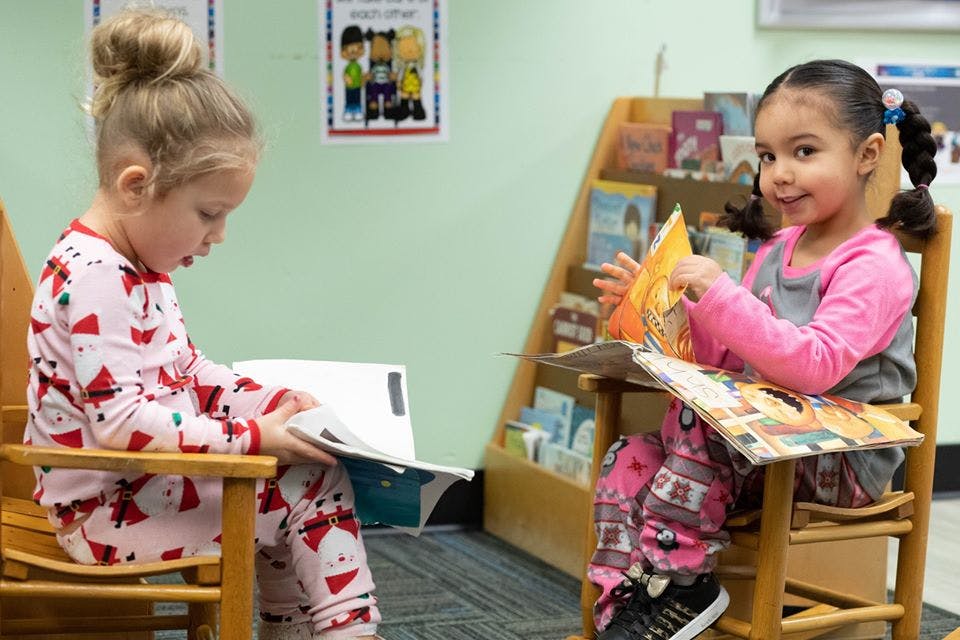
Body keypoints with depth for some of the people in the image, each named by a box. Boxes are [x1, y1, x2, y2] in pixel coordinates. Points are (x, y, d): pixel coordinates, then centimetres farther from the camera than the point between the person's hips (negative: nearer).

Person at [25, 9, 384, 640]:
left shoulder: (140, 267, 11)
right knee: (317, 482, -10)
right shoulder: (93, 278, -23)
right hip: (107, 515, -10)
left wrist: (271, 401, 7)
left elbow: (186, 370, 20)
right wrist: (252, 437, -26)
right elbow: (121, 422, -28)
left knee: (309, 477, 13)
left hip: (148, 486, 10)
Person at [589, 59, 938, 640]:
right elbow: (728, 354, 18)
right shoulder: (779, 249, 13)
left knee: (699, 418, -30)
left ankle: (677, 579, -21)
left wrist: (720, 296, -33)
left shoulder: (874, 268, -15)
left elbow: (814, 366, -30)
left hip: (843, 466, -8)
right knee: (630, 460, -8)